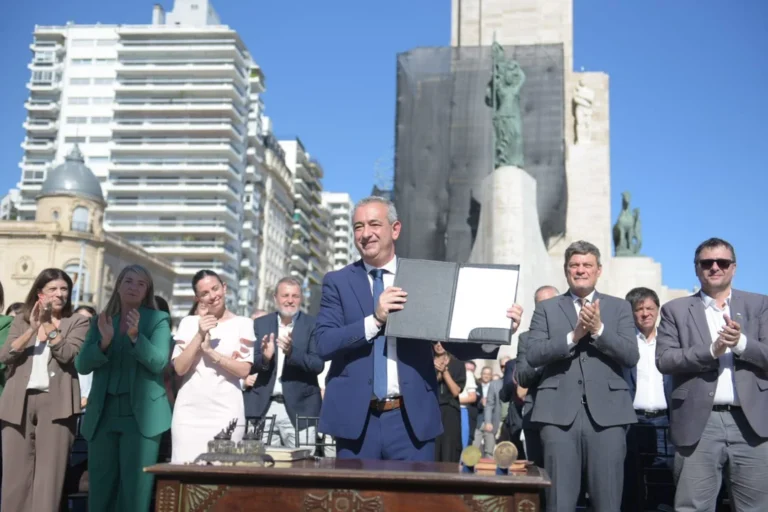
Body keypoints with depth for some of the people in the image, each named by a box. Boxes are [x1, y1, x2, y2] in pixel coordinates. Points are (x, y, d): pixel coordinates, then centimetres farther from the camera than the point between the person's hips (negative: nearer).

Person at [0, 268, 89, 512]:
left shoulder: (77, 322, 7)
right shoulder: (21, 321, 14)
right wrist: (32, 329, -11)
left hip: (55, 402, -2)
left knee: (50, 471, -6)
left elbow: (68, 354, -8)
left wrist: (48, 325, -13)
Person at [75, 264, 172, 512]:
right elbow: (82, 365, 2)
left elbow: (158, 362, -11)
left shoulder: (158, 319, 2)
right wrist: (104, 341, -15)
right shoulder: (101, 321, 12)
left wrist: (135, 336, -25)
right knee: (99, 487, 6)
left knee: (135, 486, -4)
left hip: (141, 413, -3)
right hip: (103, 413, 4)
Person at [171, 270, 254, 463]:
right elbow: (180, 368, 0)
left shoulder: (242, 324, 3)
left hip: (226, 413, -2)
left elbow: (244, 370, -5)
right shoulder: (188, 323, 9)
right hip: (189, 412, 2)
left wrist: (211, 351, -12)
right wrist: (200, 335, -9)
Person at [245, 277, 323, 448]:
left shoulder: (313, 325, 0)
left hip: (300, 408, -2)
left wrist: (292, 352, -25)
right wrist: (264, 358, -17)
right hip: (264, 408, 2)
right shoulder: (260, 324, 8)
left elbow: (318, 365, -8)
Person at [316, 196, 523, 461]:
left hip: (411, 417, 0)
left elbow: (455, 344, 5)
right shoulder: (337, 281, 4)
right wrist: (374, 320, -20)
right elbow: (324, 343, -7)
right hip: (356, 418, 0)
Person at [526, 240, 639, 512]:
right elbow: (533, 355, -2)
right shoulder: (546, 308, 11)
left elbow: (631, 356, 1)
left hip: (606, 413, 1)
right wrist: (573, 336, -13)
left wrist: (599, 330, -12)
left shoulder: (619, 307, 13)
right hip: (560, 413, 0)